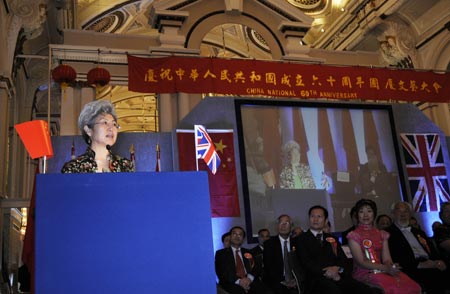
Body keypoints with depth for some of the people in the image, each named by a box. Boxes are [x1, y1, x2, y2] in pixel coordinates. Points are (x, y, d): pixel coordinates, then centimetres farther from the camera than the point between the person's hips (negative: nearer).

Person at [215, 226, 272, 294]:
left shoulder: (248, 252, 25)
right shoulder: (220, 253, 13)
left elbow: (256, 269, 13)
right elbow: (221, 272, 0)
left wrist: (249, 278, -10)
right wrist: (239, 281, -15)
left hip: (250, 282, 3)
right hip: (232, 284, -3)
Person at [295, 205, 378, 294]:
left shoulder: (332, 239, 25)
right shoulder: (301, 240, 11)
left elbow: (345, 262, 16)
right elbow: (306, 263, -3)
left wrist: (338, 269, -8)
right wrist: (326, 272, -17)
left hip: (339, 277, 4)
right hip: (317, 279, -4)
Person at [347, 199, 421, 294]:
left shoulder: (382, 234, 18)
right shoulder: (354, 235, 3)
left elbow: (387, 259, 7)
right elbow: (361, 262, -7)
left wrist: (392, 268, -17)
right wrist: (386, 268, -19)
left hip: (382, 272, 5)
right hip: (364, 273, -5)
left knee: (412, 286, -24)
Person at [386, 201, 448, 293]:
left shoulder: (419, 232, 28)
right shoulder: (388, 234, 4)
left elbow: (433, 252, 19)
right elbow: (395, 260, -6)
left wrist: (438, 262, -3)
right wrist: (419, 264, -14)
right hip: (411, 270, -6)